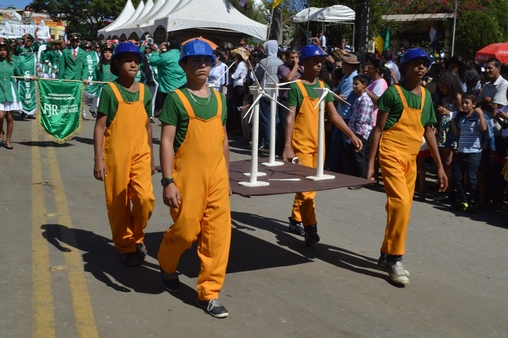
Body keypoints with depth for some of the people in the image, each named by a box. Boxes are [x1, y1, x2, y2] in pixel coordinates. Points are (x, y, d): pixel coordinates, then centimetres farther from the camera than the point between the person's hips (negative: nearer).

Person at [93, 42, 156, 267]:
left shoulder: (144, 91, 7)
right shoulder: (109, 90, -5)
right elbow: (100, 126, -6)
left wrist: (151, 157, 17)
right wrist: (98, 159, -12)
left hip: (140, 154, 3)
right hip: (115, 155, -3)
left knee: (145, 197, -11)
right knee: (118, 202, 4)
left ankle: (137, 237, 15)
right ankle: (125, 246, 21)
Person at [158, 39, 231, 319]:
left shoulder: (218, 98, 10)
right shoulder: (176, 98, -6)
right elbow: (166, 141, -11)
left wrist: (226, 175, 18)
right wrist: (167, 182, -16)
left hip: (216, 176, 5)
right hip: (187, 177, -5)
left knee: (218, 233, 1)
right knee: (186, 230, 1)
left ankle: (209, 292, 12)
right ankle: (167, 265, 35)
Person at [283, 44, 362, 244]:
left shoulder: (323, 86, 9)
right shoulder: (296, 87, -9)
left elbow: (334, 115, 10)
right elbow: (290, 118, -14)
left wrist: (352, 135, 2)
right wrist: (287, 147, -21)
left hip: (318, 144, 6)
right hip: (301, 144, -6)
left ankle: (296, 220, 26)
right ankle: (310, 228, -8)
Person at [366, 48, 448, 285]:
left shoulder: (426, 96, 12)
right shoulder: (393, 93, -6)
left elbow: (428, 132, 17)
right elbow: (378, 129, -6)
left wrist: (439, 166, 14)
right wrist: (371, 163, -11)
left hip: (411, 159, 7)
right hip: (391, 155, -7)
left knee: (401, 207, 10)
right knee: (401, 203, -18)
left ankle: (386, 256, 23)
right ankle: (395, 259, -8)